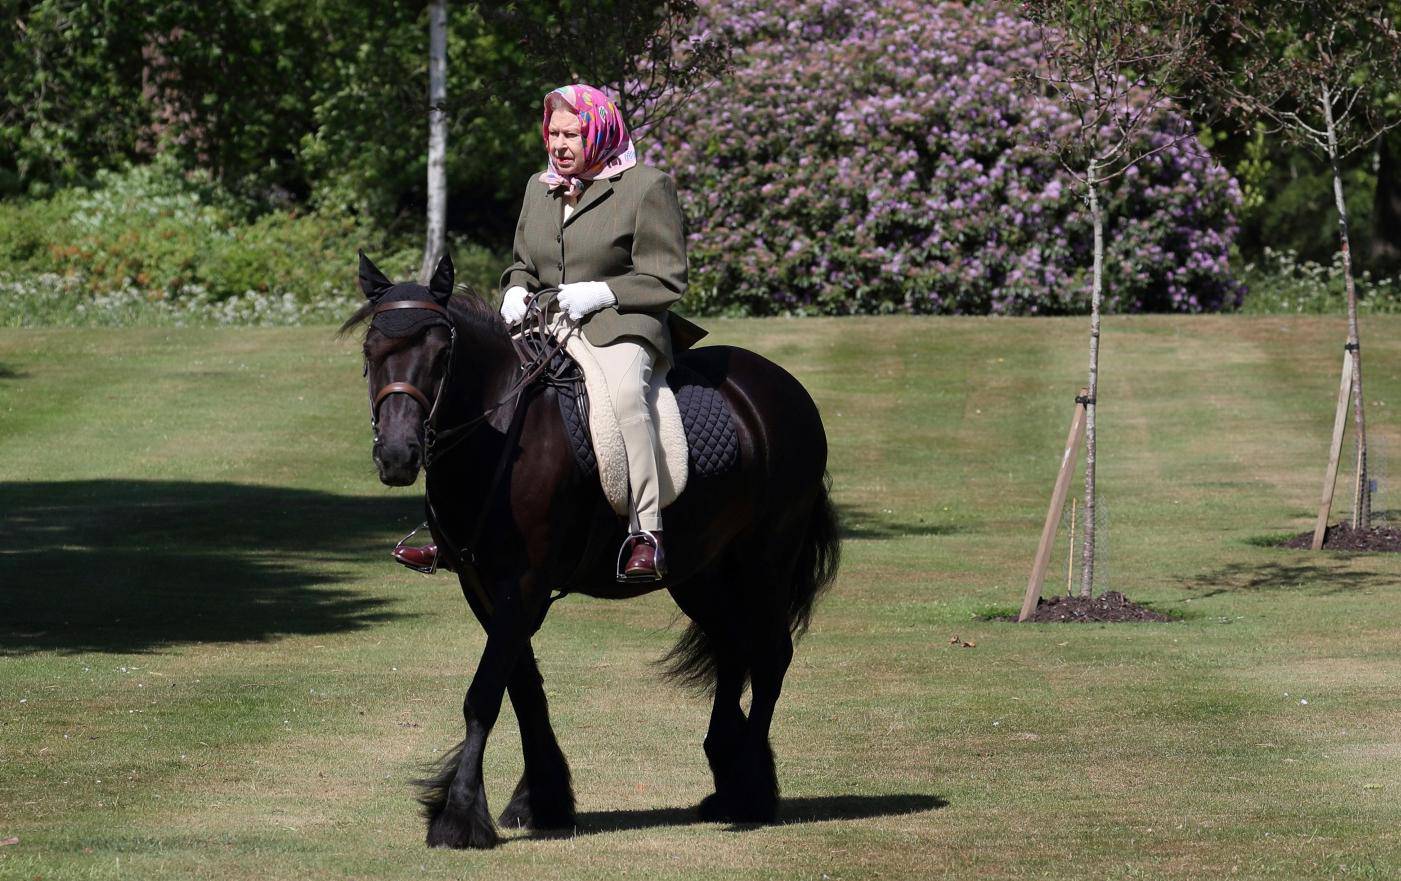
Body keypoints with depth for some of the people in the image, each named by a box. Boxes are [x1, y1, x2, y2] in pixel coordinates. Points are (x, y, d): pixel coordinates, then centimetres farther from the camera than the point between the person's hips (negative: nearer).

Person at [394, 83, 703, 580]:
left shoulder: (648, 187, -2)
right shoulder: (539, 188, 17)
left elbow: (666, 282, -4)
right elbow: (523, 264, 28)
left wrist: (600, 293, -15)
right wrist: (516, 293, 4)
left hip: (621, 328, -7)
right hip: (546, 329, 7)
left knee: (622, 393, -37)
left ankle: (647, 535, -39)